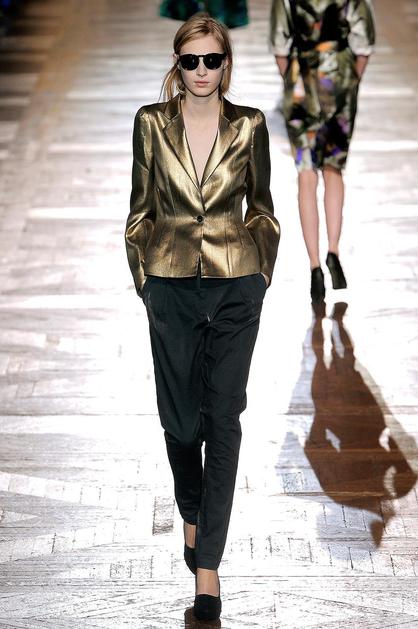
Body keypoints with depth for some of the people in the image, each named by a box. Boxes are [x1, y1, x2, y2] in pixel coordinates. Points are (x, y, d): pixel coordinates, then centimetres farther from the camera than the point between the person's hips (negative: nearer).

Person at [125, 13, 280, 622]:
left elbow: (262, 207, 9)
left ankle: (208, 561, 1)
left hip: (236, 286, -1)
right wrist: (144, 281, 4)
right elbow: (141, 209, 7)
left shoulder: (249, 125, 0)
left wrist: (261, 277, 4)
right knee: (179, 417, 8)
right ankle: (192, 514, 36)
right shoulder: (152, 123, 1)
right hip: (172, 287, 1)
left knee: (223, 417, -3)